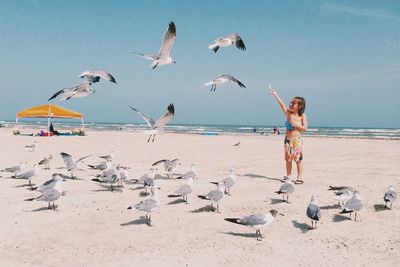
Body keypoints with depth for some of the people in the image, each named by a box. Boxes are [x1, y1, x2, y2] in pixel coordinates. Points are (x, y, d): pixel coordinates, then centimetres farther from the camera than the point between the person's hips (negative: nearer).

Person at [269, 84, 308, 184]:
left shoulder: (302, 116, -3)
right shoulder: (288, 113, 3)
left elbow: (305, 127, -8)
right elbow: (281, 103, -4)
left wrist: (295, 124, -18)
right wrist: (275, 94, -11)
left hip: (297, 139, -3)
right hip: (288, 139, 3)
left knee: (298, 159, -2)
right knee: (288, 159, 8)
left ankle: (300, 178, 4)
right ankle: (288, 176, 17)